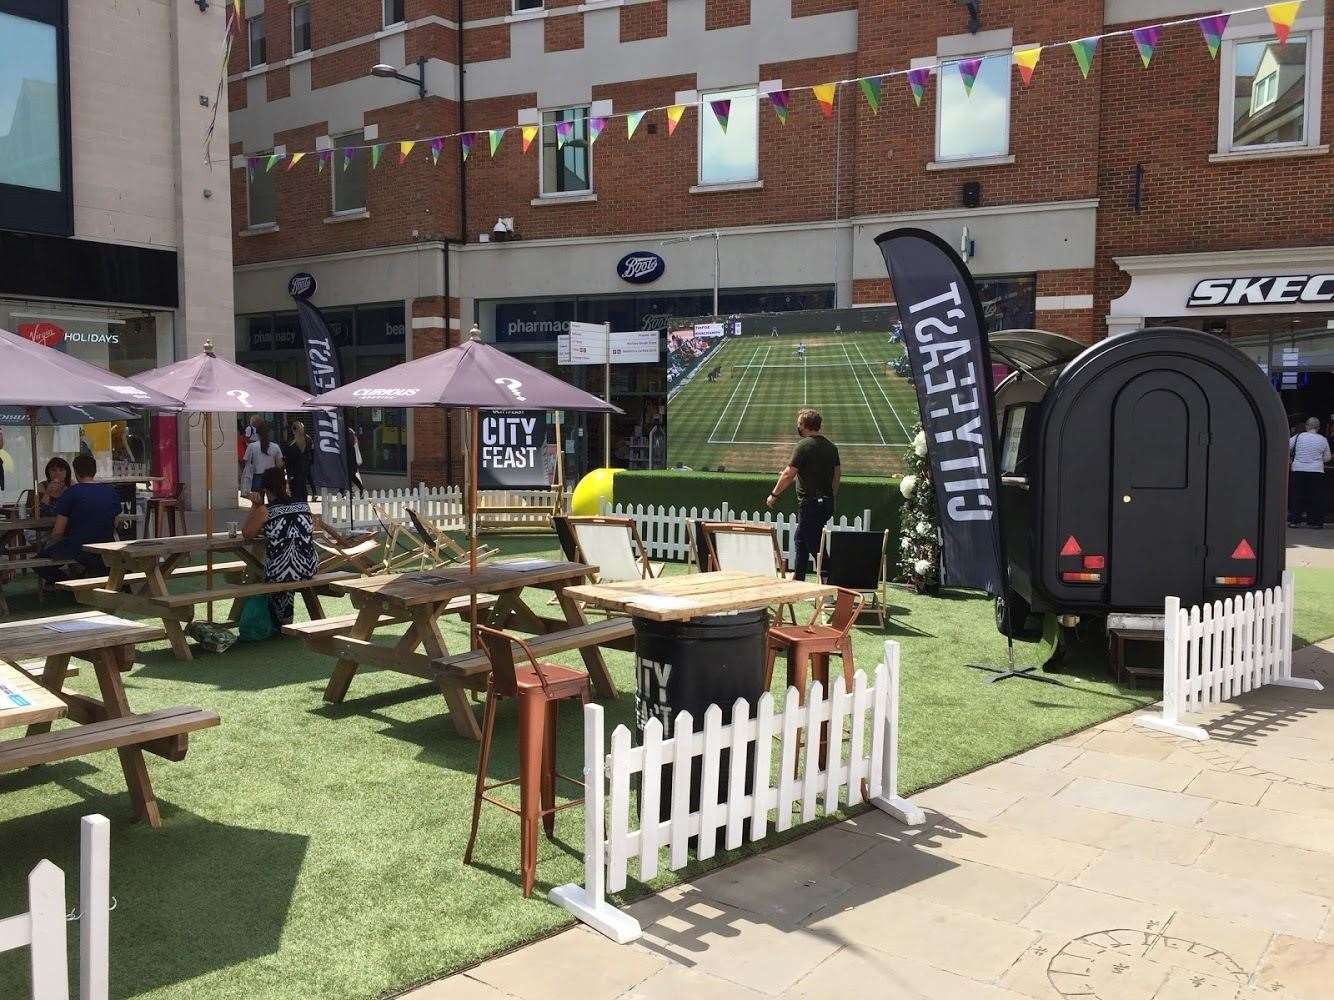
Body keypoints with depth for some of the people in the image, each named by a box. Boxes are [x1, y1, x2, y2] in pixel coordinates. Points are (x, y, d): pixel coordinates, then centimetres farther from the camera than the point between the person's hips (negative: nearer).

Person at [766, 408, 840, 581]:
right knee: (800, 539, 22)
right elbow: (837, 473, 15)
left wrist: (774, 495, -6)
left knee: (815, 545, -5)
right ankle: (798, 577, 32)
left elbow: (788, 474, -16)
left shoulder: (804, 446, -15)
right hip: (827, 502, 9)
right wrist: (830, 498, 24)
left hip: (810, 504, -9)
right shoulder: (831, 446, 9)